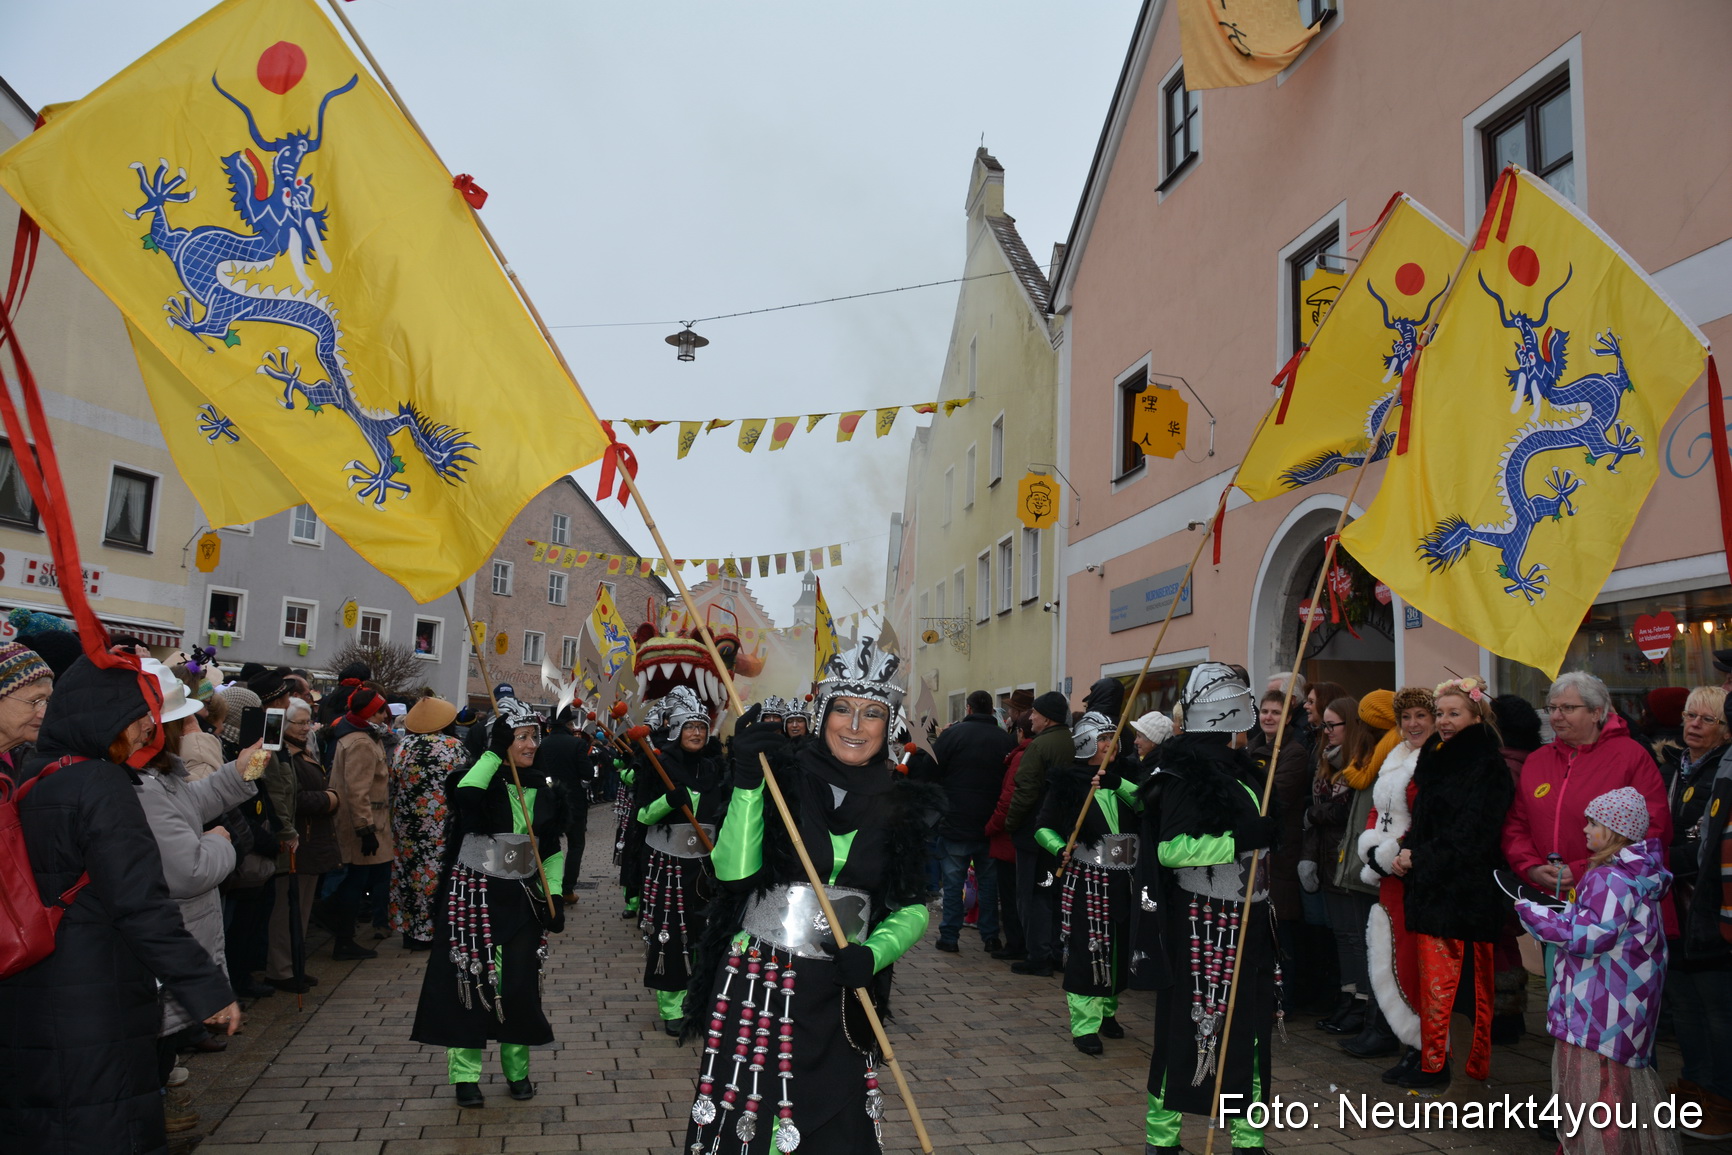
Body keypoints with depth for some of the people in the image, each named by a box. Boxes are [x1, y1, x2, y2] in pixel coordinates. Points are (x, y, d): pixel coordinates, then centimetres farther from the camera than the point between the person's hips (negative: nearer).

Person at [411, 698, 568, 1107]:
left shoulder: (543, 789, 6)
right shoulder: (482, 783, -8)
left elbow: (553, 848, 12)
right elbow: (464, 796, -35)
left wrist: (554, 895, 4)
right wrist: (494, 752, -30)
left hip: (522, 898, 4)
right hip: (473, 895, -4)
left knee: (520, 984, 6)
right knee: (471, 981, 1)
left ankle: (517, 1069, 23)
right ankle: (465, 1075, 15)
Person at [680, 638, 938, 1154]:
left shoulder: (903, 805, 1)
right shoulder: (782, 778, -6)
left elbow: (913, 908, 5)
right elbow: (734, 870, -16)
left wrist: (873, 954, -13)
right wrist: (747, 781, -24)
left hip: (839, 995, 2)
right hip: (755, 985, -2)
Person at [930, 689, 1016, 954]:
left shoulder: (953, 734, -7)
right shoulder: (1007, 740, 2)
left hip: (955, 823, -3)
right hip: (991, 824, 3)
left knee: (953, 881, 5)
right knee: (989, 881, 12)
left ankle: (949, 936, 8)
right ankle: (990, 937, 15)